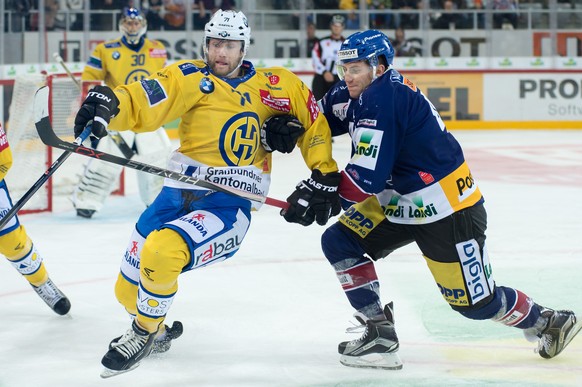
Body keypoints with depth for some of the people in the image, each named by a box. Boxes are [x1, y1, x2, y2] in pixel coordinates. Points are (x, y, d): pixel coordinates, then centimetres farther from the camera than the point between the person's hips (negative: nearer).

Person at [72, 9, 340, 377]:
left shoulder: (274, 86, 1)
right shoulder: (192, 78, -2)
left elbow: (315, 124, 10)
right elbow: (143, 101, -17)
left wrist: (324, 176, 1)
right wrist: (107, 102, -38)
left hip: (229, 206, -3)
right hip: (178, 194, 3)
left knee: (161, 251, -31)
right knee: (129, 291, 10)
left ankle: (145, 333, -4)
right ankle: (157, 332, 46)